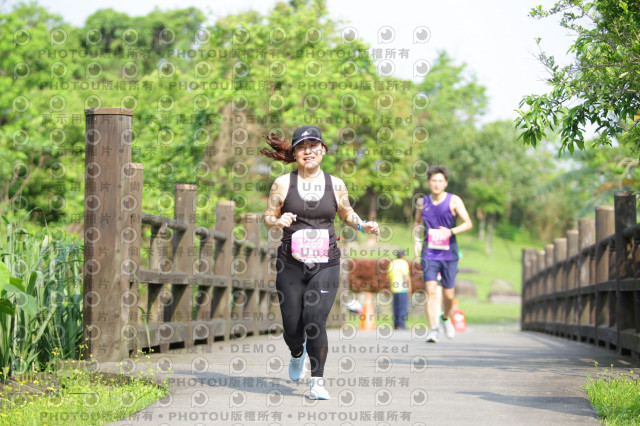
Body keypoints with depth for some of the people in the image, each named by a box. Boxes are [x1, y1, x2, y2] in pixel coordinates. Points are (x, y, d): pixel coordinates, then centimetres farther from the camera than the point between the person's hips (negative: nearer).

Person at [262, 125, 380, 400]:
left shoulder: (336, 185, 6)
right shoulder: (283, 184, 2)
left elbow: (347, 214, 20)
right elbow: (268, 217, 8)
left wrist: (363, 226, 1)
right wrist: (278, 221, -14)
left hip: (325, 265, 0)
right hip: (291, 264, 0)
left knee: (315, 320, -17)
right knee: (292, 327, 2)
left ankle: (317, 382, -6)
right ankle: (297, 355, 39)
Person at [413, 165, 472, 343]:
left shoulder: (454, 201, -2)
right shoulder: (422, 202, 7)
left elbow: (468, 223, -4)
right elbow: (417, 223, 24)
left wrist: (451, 231, -20)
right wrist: (416, 241, 7)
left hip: (449, 254, -1)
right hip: (429, 254, 1)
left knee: (448, 295, 4)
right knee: (430, 290, -15)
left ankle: (445, 318, 35)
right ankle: (433, 330, -17)